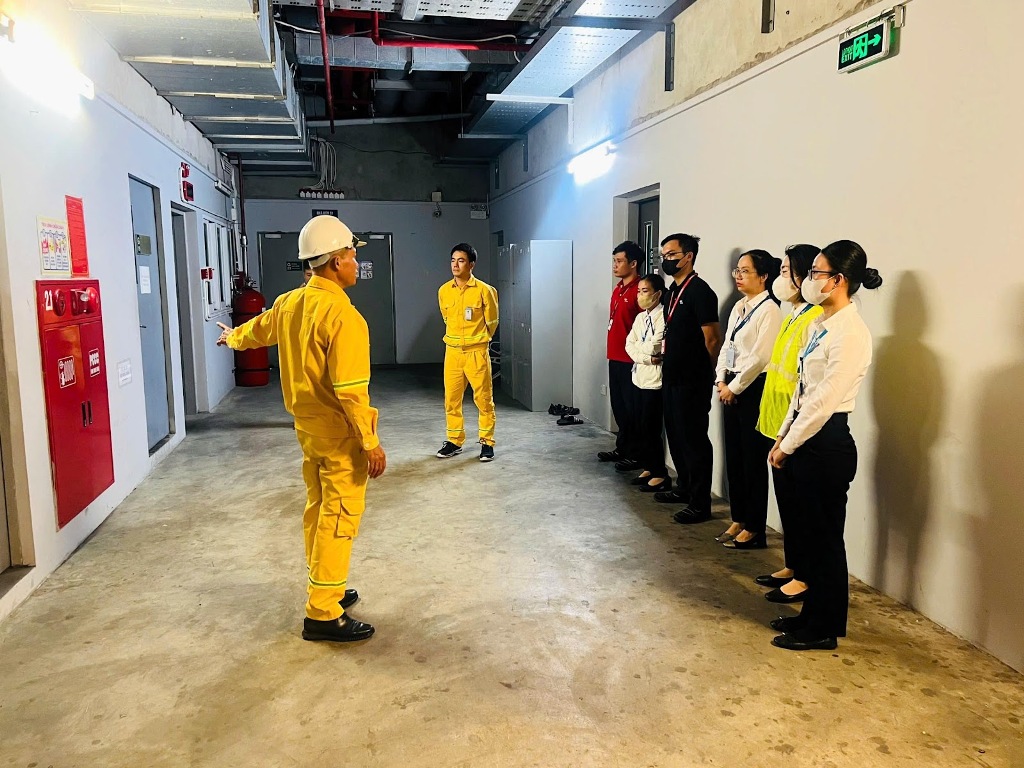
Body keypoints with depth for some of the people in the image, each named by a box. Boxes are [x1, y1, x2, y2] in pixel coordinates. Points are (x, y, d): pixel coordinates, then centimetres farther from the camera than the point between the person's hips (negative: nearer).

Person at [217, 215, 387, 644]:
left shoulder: (289, 303, 4)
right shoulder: (342, 315, -22)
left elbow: (256, 330, 25)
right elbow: (350, 391, -25)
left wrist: (233, 339, 48)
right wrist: (371, 443, -19)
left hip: (308, 430, 9)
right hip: (340, 436, -9)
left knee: (317, 511, 19)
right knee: (339, 520, -1)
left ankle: (325, 591, 34)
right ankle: (323, 616, 6)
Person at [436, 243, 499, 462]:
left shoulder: (483, 290, -10)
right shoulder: (444, 291, 3)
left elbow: (492, 321, 3)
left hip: (477, 352, -4)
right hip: (452, 352, 4)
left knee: (483, 398, 2)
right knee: (451, 399, 8)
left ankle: (487, 442, 14)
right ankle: (454, 441, 22)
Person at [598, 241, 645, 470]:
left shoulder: (639, 290, -14)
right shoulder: (618, 289, 14)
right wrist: (612, 351, 17)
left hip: (631, 359, -9)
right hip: (615, 357, 9)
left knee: (632, 407, -1)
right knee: (618, 405, 16)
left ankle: (635, 455, 7)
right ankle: (622, 448, 28)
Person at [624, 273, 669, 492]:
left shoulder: (664, 316, -13)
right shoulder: (640, 317, 13)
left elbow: (654, 347, -22)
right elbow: (630, 344, 5)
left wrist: (638, 347, -6)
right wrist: (645, 356, -11)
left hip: (655, 379, -8)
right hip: (640, 377, 8)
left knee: (650, 428, -5)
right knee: (639, 426, 11)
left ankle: (660, 474, 5)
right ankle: (648, 468, 23)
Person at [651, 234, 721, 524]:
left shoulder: (699, 291, -15)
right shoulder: (673, 290, 13)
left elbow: (712, 339, -15)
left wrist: (704, 374, -5)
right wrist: (664, 356, 12)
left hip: (692, 381, -9)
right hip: (672, 377, 9)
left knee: (694, 440, -3)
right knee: (675, 435, 18)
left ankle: (700, 504, 6)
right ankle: (684, 489, 33)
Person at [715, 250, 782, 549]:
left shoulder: (769, 310, -13)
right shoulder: (739, 307, 13)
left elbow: (760, 357, -18)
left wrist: (734, 387, -12)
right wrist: (721, 381, 2)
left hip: (753, 389, -8)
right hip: (731, 389, 8)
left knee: (753, 460, 0)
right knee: (733, 457, 13)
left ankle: (755, 530, 12)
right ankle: (739, 520, 26)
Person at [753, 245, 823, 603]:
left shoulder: (816, 319, -18)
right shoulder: (793, 317, 13)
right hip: (779, 425, 9)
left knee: (799, 503, 2)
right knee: (786, 500, 17)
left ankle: (804, 577, 15)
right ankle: (792, 567, 30)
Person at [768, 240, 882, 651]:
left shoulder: (851, 333, -18)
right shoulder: (821, 324, 10)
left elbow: (824, 400, -19)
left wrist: (787, 446, -13)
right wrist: (783, 436, 9)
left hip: (827, 443, -9)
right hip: (805, 439, 9)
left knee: (826, 536, 4)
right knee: (812, 531, 17)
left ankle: (824, 629, 19)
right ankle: (813, 613, 32)